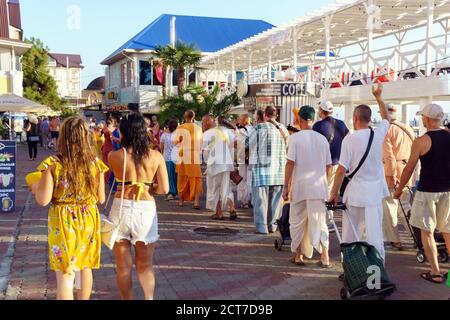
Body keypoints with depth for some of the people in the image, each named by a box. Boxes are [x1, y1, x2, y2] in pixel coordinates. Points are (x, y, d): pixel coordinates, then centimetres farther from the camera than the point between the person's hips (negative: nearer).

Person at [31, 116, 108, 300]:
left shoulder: (53, 164, -13)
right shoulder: (95, 164, -6)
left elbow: (43, 200, -14)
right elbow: (101, 199, 0)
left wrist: (35, 187, 7)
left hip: (63, 222, -3)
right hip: (88, 220, 3)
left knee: (65, 274, 5)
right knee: (85, 267, 23)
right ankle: (84, 298, 40)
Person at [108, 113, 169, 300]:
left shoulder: (115, 156, -7)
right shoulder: (156, 156, -4)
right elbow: (164, 189, -3)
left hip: (121, 208, -1)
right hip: (146, 209, 1)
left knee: (123, 266, 15)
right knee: (145, 265, 17)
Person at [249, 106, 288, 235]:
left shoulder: (259, 128, -8)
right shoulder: (283, 129, 4)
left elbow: (250, 145, -1)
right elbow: (287, 146, 15)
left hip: (262, 167, -4)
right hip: (279, 168, 4)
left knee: (261, 198, 1)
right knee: (275, 198, 11)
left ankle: (262, 227, 1)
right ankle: (272, 225, 16)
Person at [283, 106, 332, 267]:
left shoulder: (295, 137, -6)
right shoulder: (322, 139, 6)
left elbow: (290, 163, -11)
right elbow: (328, 165, 8)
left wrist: (286, 186, -6)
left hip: (299, 186, -3)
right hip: (318, 187, 3)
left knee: (297, 222, 10)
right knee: (319, 221, 8)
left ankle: (298, 255, 19)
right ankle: (325, 256, 3)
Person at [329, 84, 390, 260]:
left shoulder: (350, 138, -12)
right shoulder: (378, 134, 1)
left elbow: (342, 170, -12)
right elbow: (385, 117, 25)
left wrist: (334, 193, -3)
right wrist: (378, 97, 36)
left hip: (355, 192, -4)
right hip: (375, 192, 4)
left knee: (350, 236, 8)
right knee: (374, 234, 8)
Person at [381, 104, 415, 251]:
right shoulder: (408, 129, 12)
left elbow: (388, 154, -18)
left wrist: (391, 175, -18)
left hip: (392, 173, -7)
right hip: (407, 173, 7)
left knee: (389, 206, 4)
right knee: (405, 205, 15)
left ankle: (394, 240, 9)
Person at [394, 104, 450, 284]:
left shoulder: (421, 141, -12)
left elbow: (409, 169, -7)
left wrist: (399, 190, 5)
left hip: (427, 190, -5)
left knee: (427, 231, 5)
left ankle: (435, 272, 6)